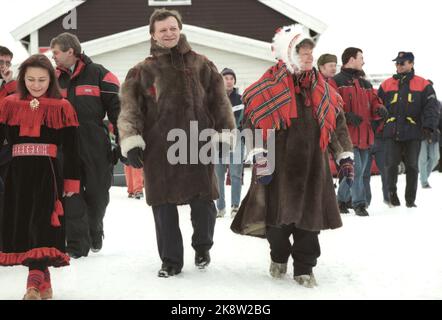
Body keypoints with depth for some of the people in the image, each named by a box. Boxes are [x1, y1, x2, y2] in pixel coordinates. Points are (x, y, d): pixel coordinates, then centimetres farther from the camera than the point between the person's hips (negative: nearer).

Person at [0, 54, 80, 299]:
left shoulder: (62, 108, 2)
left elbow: (71, 149, 4)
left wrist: (71, 180, 3)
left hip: (48, 172, -3)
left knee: (42, 221, -15)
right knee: (20, 223, 6)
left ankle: (35, 281, -20)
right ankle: (44, 282, 17)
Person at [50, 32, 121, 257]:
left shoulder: (98, 74, -3)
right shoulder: (55, 78, 10)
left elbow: (116, 110, -3)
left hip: (96, 147, -3)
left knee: (97, 194, 8)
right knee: (71, 196, -3)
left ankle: (94, 231, 33)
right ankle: (77, 244, 2)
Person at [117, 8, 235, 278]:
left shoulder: (201, 65, 9)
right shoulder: (143, 71, 6)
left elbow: (219, 102, 11)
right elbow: (130, 109, 2)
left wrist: (223, 135, 6)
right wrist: (131, 142, -8)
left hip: (198, 147, 1)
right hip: (159, 150, 0)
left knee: (204, 202, 3)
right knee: (164, 207, 3)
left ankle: (203, 247, 30)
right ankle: (171, 260, 18)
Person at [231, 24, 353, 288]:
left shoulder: (321, 89, 10)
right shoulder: (269, 87, -7)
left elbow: (338, 122, 17)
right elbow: (254, 124, -10)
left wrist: (345, 154, 14)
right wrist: (261, 159, -15)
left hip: (312, 164, 4)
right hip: (279, 165, -4)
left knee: (309, 216, 4)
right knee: (278, 216, 2)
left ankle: (304, 268, 18)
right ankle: (279, 257, 30)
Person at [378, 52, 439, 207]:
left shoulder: (423, 85, 4)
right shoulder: (386, 85, 10)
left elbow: (431, 107, -1)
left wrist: (428, 127, -13)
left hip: (413, 133, -1)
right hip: (392, 132, 1)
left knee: (412, 166, 4)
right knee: (391, 165, -3)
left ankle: (410, 199, 13)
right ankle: (392, 192, 16)